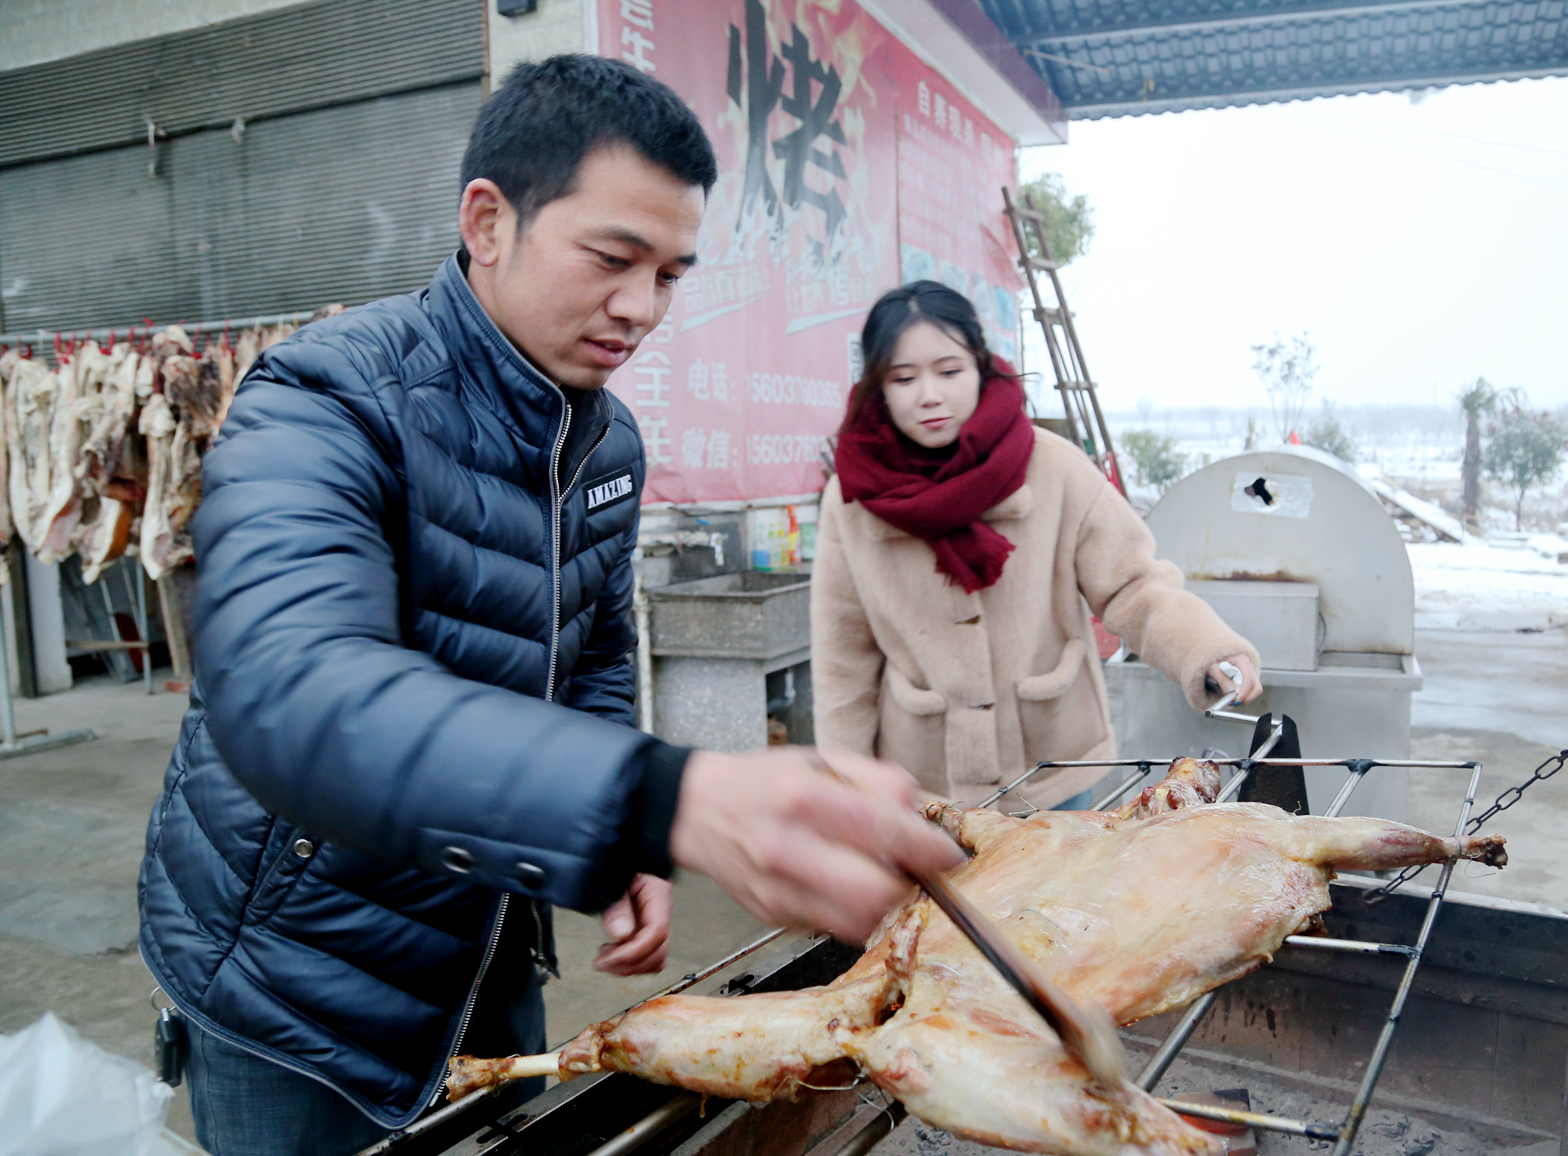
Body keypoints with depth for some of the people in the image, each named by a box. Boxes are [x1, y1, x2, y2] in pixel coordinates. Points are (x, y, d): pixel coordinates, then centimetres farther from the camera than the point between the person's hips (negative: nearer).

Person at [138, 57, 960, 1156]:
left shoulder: (609, 439, -1)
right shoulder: (333, 398, -24)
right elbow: (285, 695, -43)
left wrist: (623, 850, -5)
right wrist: (662, 801, -56)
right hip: (299, 989, -6)